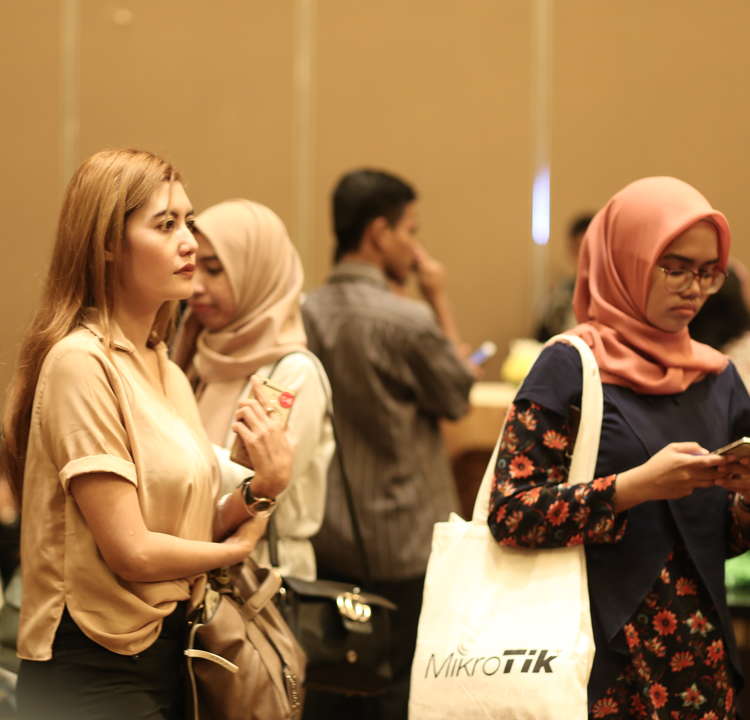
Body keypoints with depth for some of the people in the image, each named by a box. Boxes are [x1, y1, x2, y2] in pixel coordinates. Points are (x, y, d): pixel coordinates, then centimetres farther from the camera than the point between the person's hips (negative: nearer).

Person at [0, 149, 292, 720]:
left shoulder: (167, 370, 11)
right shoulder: (81, 362, -16)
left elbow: (190, 527, 8)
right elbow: (132, 552, -20)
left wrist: (261, 488, -11)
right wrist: (235, 548, -2)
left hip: (164, 653, 8)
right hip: (96, 674, -8)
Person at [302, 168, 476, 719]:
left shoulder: (306, 313, -1)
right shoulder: (409, 320, -18)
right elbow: (458, 397, -3)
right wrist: (440, 300, -2)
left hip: (326, 535, 6)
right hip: (401, 541, -6)